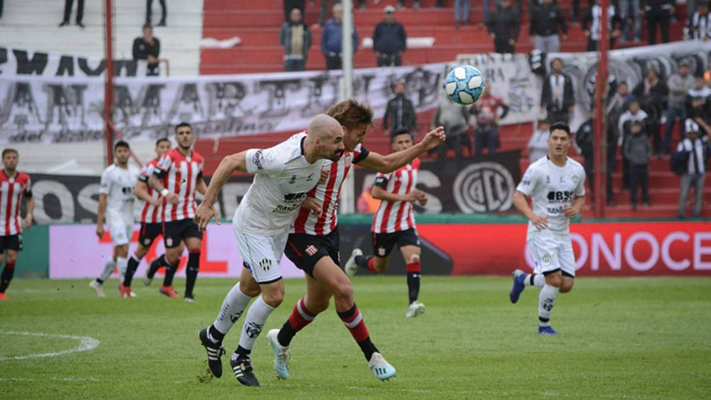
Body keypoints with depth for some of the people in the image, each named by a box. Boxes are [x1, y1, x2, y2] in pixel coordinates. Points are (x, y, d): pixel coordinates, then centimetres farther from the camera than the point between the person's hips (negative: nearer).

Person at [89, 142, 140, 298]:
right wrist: (99, 224, -11)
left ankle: (98, 282, 22)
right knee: (123, 250, -16)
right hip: (115, 215, -6)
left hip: (129, 216, 6)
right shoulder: (109, 173, -6)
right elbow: (103, 198, -7)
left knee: (117, 255, 9)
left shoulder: (135, 172, 10)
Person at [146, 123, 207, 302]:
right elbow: (152, 179, -8)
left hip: (191, 214, 4)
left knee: (195, 249, -11)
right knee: (173, 256, -4)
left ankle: (189, 293, -5)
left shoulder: (198, 159, 9)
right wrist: (165, 192, -25)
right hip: (172, 215, -4)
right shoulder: (169, 157, -8)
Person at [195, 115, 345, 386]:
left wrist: (300, 199, -11)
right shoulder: (281, 159, -37)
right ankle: (242, 358, 10)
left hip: (280, 227, 8)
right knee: (274, 294, -10)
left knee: (250, 287, 24)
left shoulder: (318, 152, -14)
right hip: (254, 227, -8)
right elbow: (230, 162, -27)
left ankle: (214, 336, 47)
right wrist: (208, 203, -23)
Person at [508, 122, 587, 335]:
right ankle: (544, 324, 3)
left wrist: (576, 208, -3)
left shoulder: (577, 170, 6)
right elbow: (518, 196, -8)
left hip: (563, 233, 6)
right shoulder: (537, 169, -10)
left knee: (567, 285, 2)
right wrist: (532, 215, -26)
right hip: (542, 232, -6)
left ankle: (523, 279, 28)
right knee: (555, 279, -18)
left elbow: (580, 196, 20)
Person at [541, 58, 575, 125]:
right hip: (551, 109, 0)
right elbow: (544, 93, 9)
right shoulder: (547, 79, 8)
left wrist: (571, 105, 0)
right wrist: (542, 106, 3)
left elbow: (571, 93, 9)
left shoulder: (567, 79, 8)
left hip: (564, 109, 0)